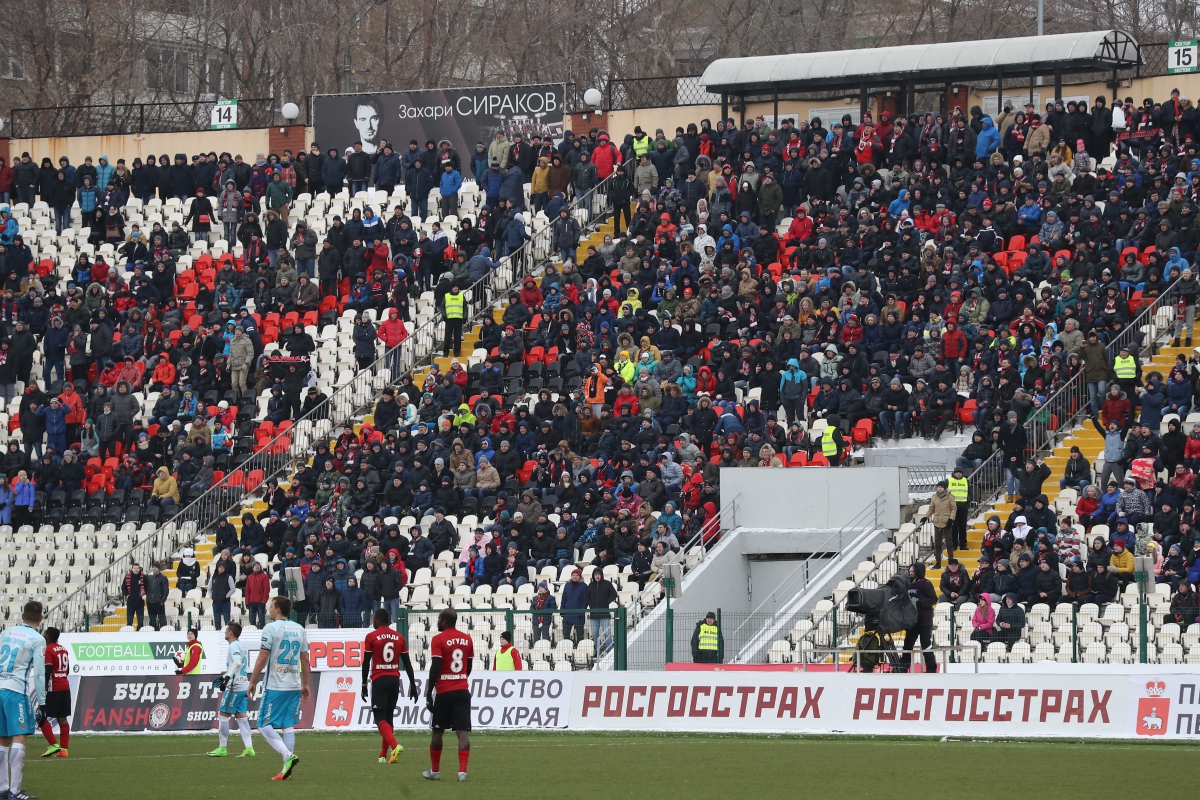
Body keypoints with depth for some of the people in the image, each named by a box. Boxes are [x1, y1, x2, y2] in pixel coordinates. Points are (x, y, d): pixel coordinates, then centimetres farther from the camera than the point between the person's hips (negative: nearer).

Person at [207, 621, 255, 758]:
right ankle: (249, 748, 1)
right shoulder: (242, 646, 17)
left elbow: (237, 662, -29)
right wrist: (225, 674, 29)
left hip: (234, 687, -9)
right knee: (241, 716, 8)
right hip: (243, 685, 9)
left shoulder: (234, 646, -12)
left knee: (223, 715, -1)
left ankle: (222, 748, 2)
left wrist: (227, 677, -35)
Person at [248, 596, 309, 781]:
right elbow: (305, 660, 14)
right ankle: (286, 768, 4)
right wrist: (305, 684, 22)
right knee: (288, 726, 8)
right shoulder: (299, 629, 10)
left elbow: (262, 658, -10)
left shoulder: (271, 628, -8)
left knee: (264, 725, -1)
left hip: (274, 686, -6)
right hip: (295, 686, 6)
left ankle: (288, 755, -20)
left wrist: (252, 682, -2)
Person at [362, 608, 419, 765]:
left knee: (380, 718, -6)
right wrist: (413, 685, 12)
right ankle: (384, 756, 12)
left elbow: (366, 663, -6)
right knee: (388, 717, 12)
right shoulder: (399, 637, 9)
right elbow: (407, 663, 8)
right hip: (395, 679, 5)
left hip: (379, 680, -5)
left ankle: (395, 746, -29)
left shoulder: (371, 637, -5)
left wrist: (364, 684, 1)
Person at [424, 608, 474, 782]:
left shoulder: (438, 640, -9)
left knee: (437, 731, 10)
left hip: (443, 692, -4)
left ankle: (435, 771, 19)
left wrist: (429, 693, -12)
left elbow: (435, 668, -15)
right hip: (462, 692, 4)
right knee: (463, 731, -3)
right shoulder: (467, 639, 8)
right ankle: (462, 771, -13)